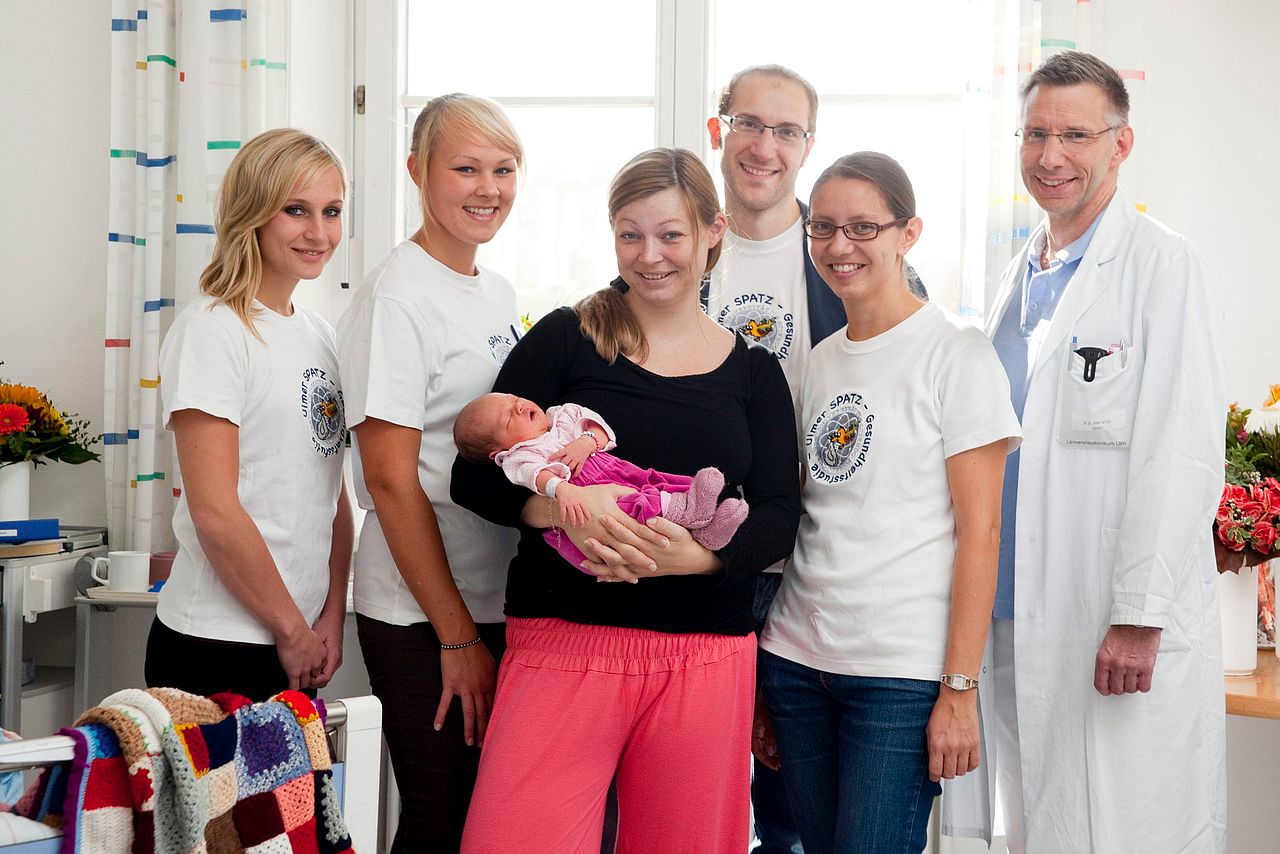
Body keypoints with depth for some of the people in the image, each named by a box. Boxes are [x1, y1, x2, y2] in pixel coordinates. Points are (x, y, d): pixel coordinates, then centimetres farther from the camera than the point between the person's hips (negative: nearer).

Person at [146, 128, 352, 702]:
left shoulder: (319, 334, 11)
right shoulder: (211, 331, -12)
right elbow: (214, 511, -18)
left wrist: (331, 616, 3)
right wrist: (293, 629, -11)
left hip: (303, 642, 7)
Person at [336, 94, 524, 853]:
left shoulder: (500, 293, 11)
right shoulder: (398, 298, -12)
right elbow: (391, 479, -16)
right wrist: (457, 636, -15)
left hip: (501, 606, 7)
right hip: (424, 618, -7)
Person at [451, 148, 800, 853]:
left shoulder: (753, 371, 10)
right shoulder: (565, 339, 4)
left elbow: (777, 518, 3)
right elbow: (475, 475, -1)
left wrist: (696, 554, -17)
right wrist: (561, 504, -21)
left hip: (707, 656, 2)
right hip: (565, 640, -2)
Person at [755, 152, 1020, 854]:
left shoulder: (956, 354, -5)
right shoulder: (818, 362, 13)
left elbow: (979, 531, -9)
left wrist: (959, 690, -13)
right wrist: (765, 685, 12)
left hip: (903, 672, -5)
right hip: (797, 659, 6)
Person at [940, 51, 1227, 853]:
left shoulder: (1163, 266, -6)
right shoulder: (1022, 276, 16)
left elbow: (1182, 457, -14)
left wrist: (1140, 617, -19)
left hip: (1120, 633, -7)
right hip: (1018, 620, 7)